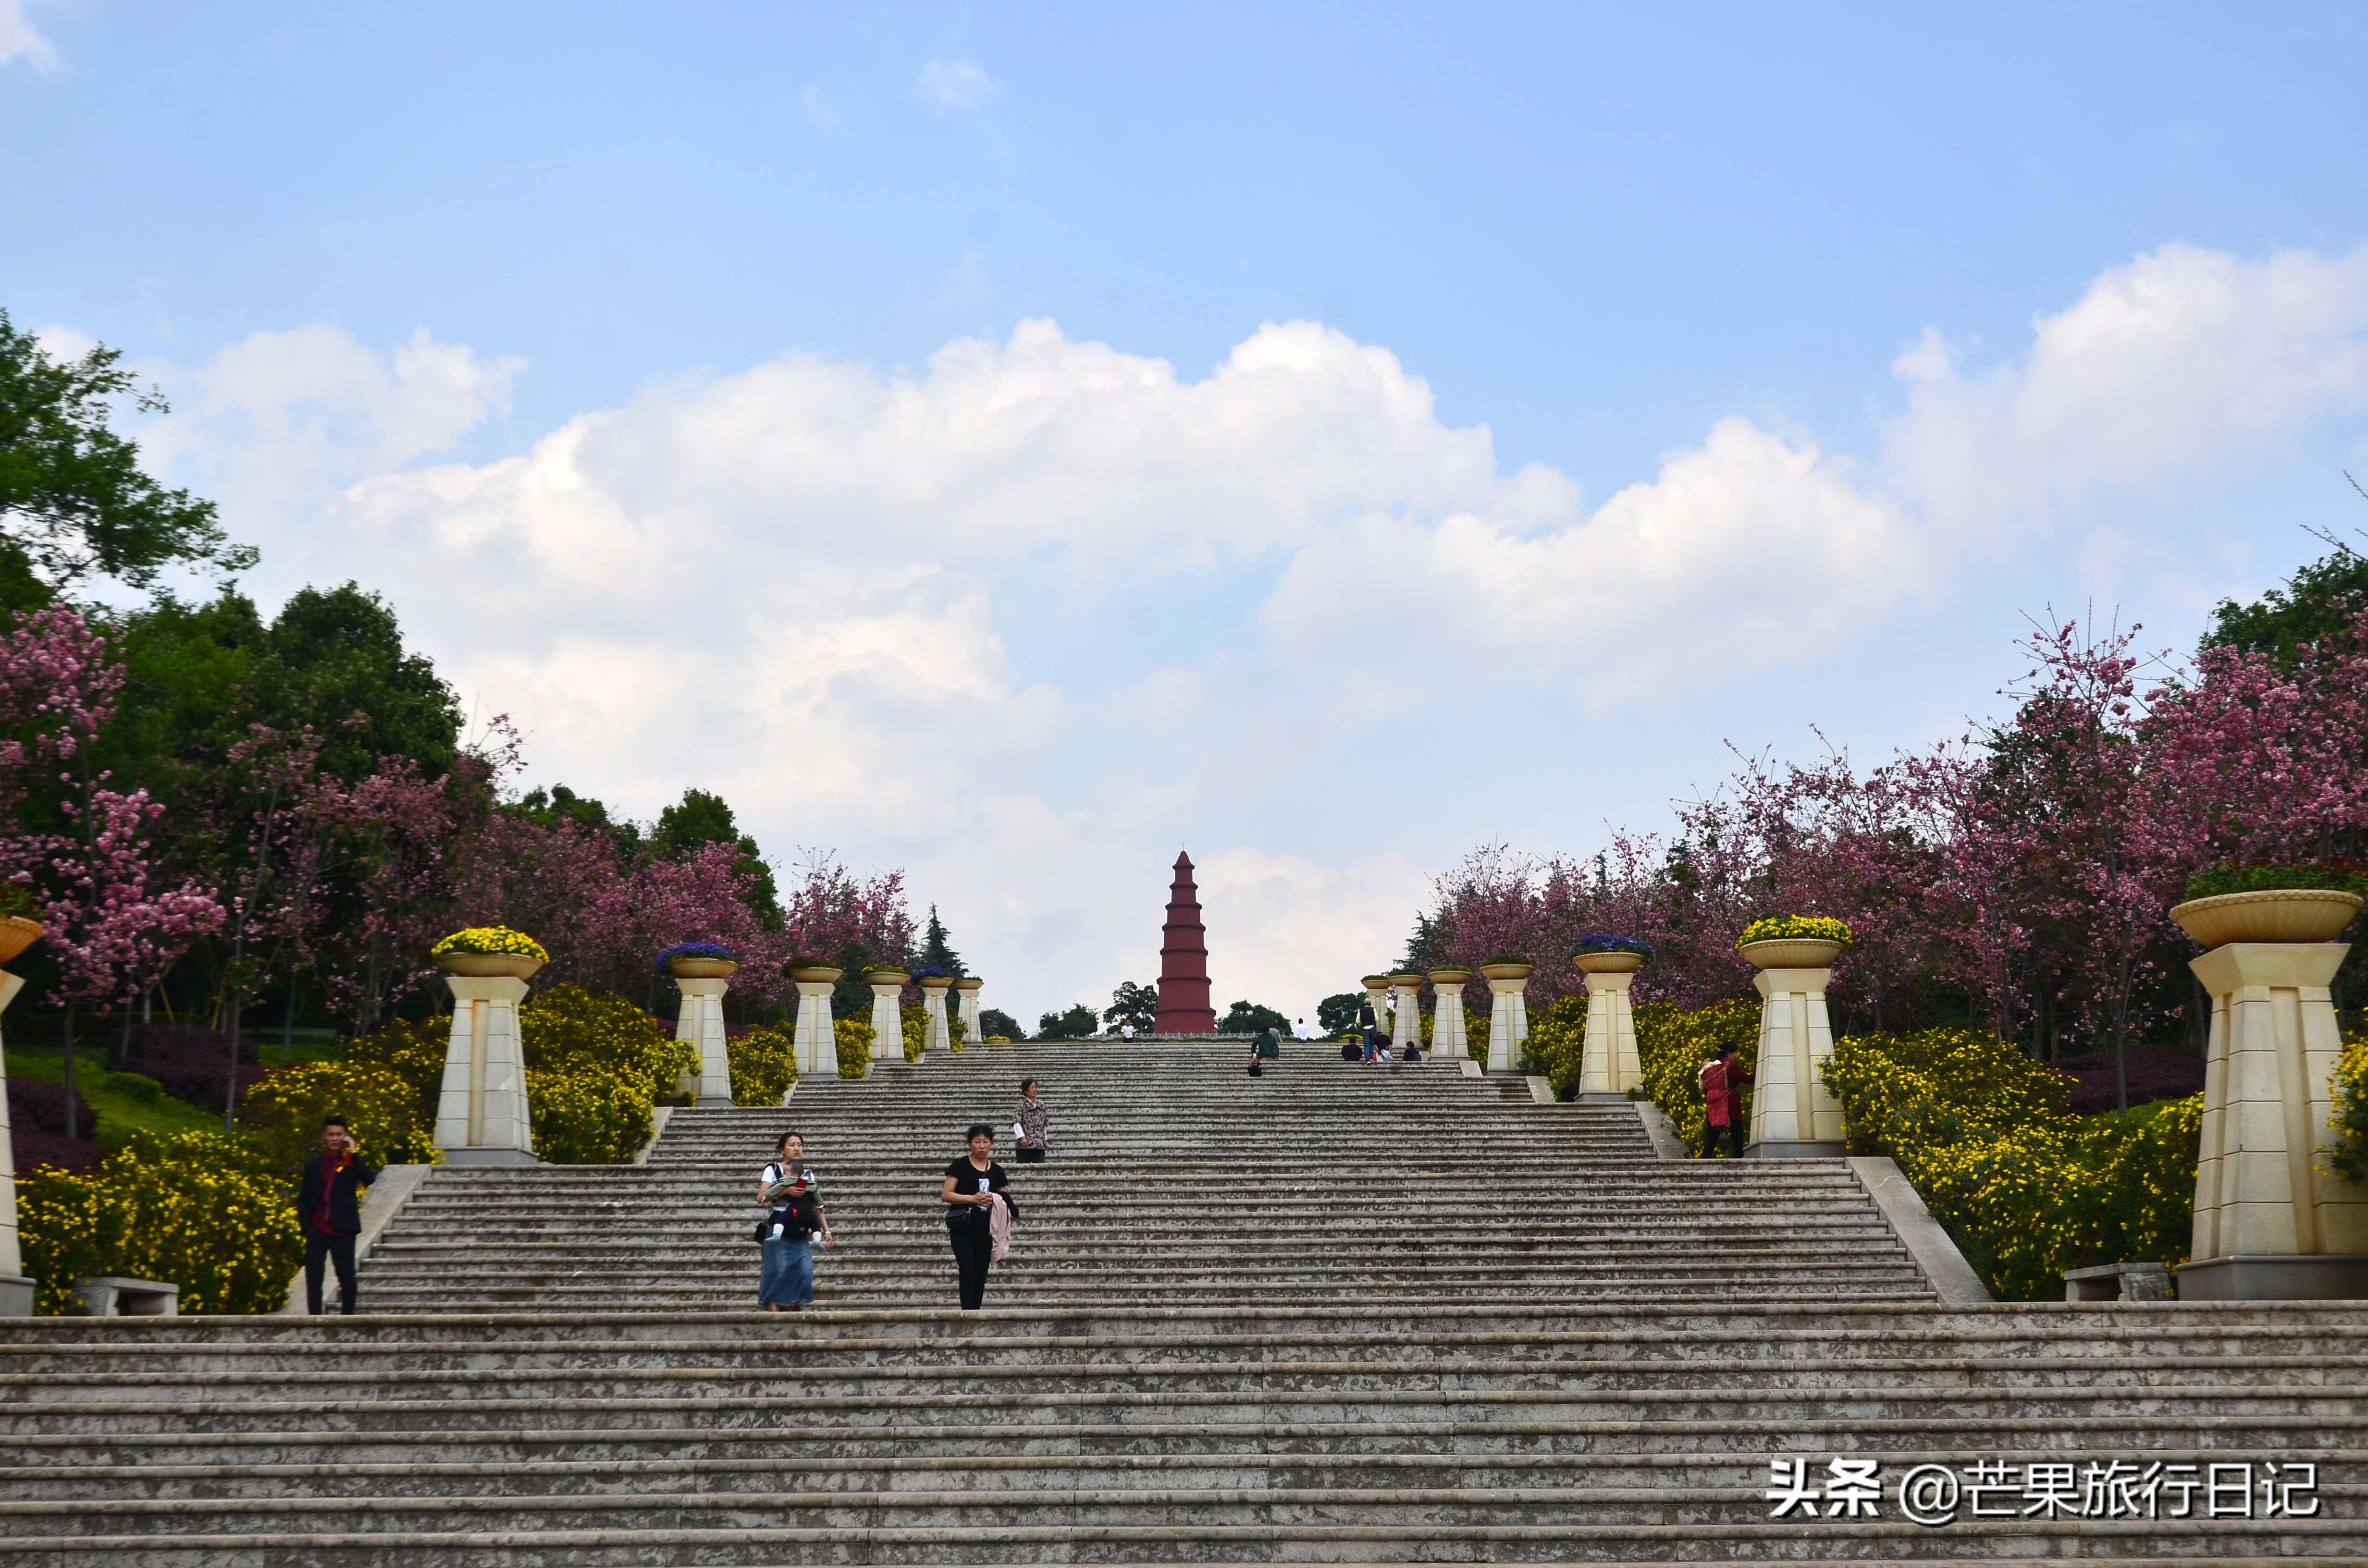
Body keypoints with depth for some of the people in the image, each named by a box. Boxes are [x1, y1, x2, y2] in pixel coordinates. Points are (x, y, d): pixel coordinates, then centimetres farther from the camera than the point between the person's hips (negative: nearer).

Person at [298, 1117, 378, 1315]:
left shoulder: (352, 1163, 3)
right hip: (317, 1230, 2)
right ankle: (315, 1317, 4)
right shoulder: (314, 1165, 10)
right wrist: (306, 1225, -1)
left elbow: (370, 1179, -16)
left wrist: (354, 1154, -17)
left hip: (342, 1230, -2)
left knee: (347, 1277, 1)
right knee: (313, 1278, 1)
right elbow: (303, 1199, 12)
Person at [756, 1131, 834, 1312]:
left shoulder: (808, 1174, 15)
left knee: (804, 1272, -5)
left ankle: (789, 1314, 3)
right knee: (779, 1271, -11)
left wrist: (827, 1231, 5)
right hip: (779, 1231, -4)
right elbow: (761, 1197, -9)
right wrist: (785, 1191, -18)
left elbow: (818, 1207, 13)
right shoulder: (773, 1169, 2)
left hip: (800, 1233, 4)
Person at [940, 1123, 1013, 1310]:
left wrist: (995, 1201, -7)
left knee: (981, 1277, 6)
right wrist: (973, 1198, -18)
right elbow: (946, 1195, -7)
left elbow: (1005, 1200, 16)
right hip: (963, 1228, -4)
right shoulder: (960, 1165, -2)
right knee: (968, 1272, -14)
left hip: (985, 1229, 4)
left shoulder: (997, 1171, 9)